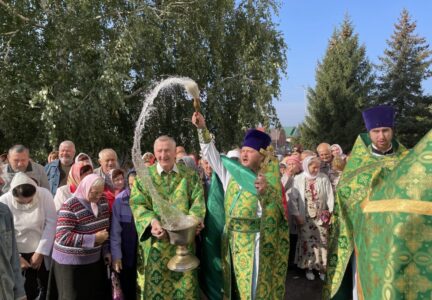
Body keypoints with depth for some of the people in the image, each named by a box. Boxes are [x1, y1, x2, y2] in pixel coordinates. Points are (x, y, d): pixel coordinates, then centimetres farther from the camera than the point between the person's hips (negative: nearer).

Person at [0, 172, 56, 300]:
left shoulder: (44, 194, -16)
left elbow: (51, 223, -11)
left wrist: (40, 252, -10)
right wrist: (17, 257, -10)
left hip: (43, 252, 1)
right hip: (20, 254, -1)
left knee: (47, 288, 15)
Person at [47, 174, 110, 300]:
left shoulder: (102, 201, -1)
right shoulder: (70, 207, -20)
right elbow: (62, 237, -26)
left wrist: (106, 251, 7)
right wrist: (93, 238, -28)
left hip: (94, 259, 6)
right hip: (71, 262, -6)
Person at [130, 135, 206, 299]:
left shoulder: (190, 175, 5)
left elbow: (198, 200, 1)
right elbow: (138, 204, -6)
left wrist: (195, 220, -18)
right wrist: (152, 221, -23)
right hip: (156, 240, -1)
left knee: (184, 284, 8)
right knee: (156, 284, 6)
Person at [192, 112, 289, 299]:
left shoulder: (268, 179, -7)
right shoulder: (231, 172, 4)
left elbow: (271, 211, -19)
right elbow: (210, 154, -1)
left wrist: (265, 191, -39)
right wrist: (202, 129, -12)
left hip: (255, 240, -3)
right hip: (233, 238, 4)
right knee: (235, 284, 14)